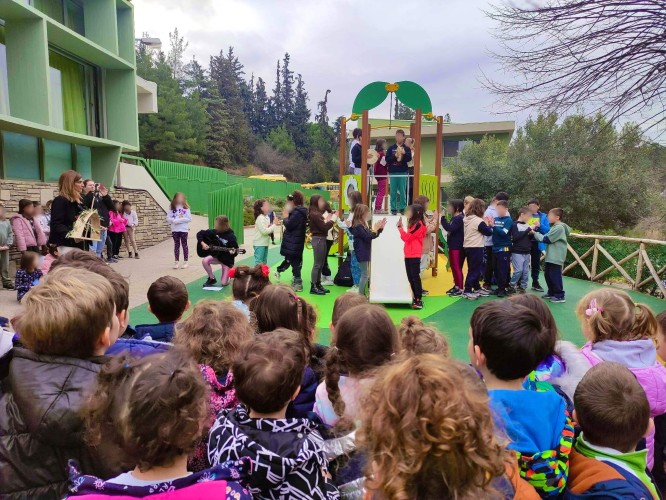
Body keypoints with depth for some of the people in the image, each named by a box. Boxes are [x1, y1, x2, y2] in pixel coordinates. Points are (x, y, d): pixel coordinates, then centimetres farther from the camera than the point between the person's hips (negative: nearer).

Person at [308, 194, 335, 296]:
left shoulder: (317, 214, 15)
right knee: (317, 264, -5)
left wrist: (328, 219, 4)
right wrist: (332, 220, -8)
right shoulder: (314, 214, -15)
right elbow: (324, 227, -17)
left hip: (321, 239, 10)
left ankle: (318, 284, 22)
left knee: (321, 264, 14)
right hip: (318, 239, -10)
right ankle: (313, 287, 0)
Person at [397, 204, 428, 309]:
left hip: (414, 255, -10)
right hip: (409, 255, 10)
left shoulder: (418, 224, -12)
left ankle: (419, 300, -5)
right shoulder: (413, 224, 19)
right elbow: (406, 237, 16)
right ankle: (415, 298, 17)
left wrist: (400, 227, -7)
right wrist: (401, 227, 9)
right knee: (410, 277, 10)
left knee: (415, 277, -8)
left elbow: (406, 237, -14)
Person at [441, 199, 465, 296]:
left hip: (457, 247, -10)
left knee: (457, 267, -6)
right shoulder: (455, 218, 14)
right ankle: (456, 286, 23)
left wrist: (443, 218, -24)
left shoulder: (459, 218, -16)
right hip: (453, 246, 10)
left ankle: (460, 289, -1)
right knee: (454, 267, 15)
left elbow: (450, 228, -28)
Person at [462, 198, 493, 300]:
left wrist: (485, 225, 12)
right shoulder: (478, 221, -17)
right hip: (476, 248, -8)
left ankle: (477, 288, 28)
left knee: (474, 269, 17)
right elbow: (488, 232, -10)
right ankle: (467, 291, -2)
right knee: (474, 270, -3)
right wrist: (490, 226, 9)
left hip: (467, 247, 9)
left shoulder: (466, 219, 7)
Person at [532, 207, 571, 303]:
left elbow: (546, 239, -16)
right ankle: (551, 292, 26)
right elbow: (548, 237, 12)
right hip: (551, 256, 10)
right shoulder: (555, 227, 15)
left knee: (555, 276, -5)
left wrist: (535, 233, -7)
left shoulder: (559, 228, -17)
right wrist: (537, 233, 0)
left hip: (556, 257, -10)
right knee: (548, 274, 15)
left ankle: (560, 296, 2)